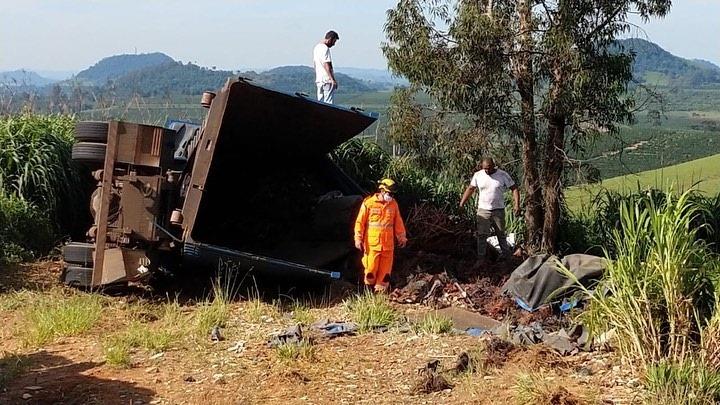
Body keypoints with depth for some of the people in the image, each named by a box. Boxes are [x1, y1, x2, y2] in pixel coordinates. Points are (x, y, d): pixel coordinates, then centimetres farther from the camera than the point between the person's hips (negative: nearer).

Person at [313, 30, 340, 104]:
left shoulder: (316, 47, 16)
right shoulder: (325, 49, -14)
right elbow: (326, 65, -20)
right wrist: (333, 79, -21)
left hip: (318, 80, 9)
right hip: (327, 80, -9)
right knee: (328, 103, -8)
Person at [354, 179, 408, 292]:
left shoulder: (393, 204, 6)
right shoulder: (368, 203, -5)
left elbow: (398, 222, 15)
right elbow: (360, 222, -2)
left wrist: (401, 237, 17)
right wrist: (358, 238, -4)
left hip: (388, 244, 3)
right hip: (372, 243, -3)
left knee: (385, 270, 5)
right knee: (371, 267, 2)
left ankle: (381, 290, 16)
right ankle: (369, 289, 20)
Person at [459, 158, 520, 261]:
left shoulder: (503, 175, -7)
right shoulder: (478, 175, -2)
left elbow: (514, 188, -4)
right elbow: (470, 189, 6)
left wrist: (517, 205, -15)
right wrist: (461, 204, 1)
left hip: (498, 210, -1)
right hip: (483, 210, 1)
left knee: (501, 234, 12)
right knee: (481, 235, -6)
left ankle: (505, 253, 30)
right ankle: (480, 258, -4)